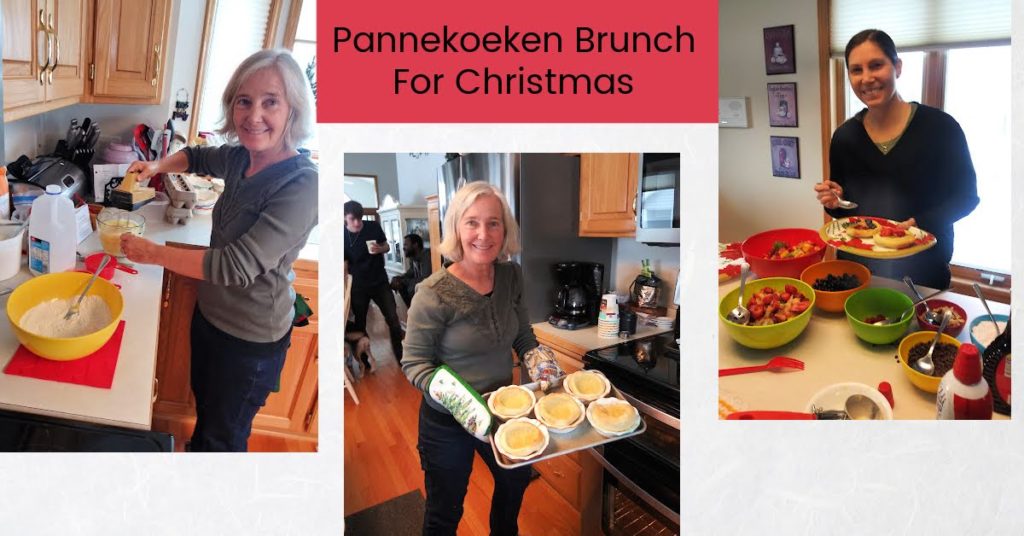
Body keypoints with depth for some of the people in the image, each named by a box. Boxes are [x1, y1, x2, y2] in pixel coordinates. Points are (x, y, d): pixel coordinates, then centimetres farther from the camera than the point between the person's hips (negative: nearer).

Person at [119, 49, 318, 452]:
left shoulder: (302, 185, -30)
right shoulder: (242, 158, -6)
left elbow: (237, 265, -32)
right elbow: (195, 157, 17)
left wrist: (152, 252, -23)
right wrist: (156, 167, -3)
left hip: (251, 339, -7)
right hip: (210, 313, 8)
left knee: (224, 434, 16)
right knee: (204, 405, 31)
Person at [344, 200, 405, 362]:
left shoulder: (374, 227, -7)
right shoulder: (342, 236, -10)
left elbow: (387, 247, 7)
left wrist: (380, 249, -16)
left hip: (380, 282, 0)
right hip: (358, 285, 0)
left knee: (393, 319, 1)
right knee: (359, 324, 12)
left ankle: (401, 357, 14)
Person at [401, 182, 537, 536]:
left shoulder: (511, 276, -9)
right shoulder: (434, 293, -25)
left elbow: (523, 336, 3)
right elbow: (414, 363, -18)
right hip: (447, 422, -6)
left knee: (516, 480, 30)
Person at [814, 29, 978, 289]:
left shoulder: (939, 126, -11)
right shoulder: (844, 136, -2)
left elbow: (966, 196, -5)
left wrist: (921, 223, -21)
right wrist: (834, 202, -13)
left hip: (922, 270, -2)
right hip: (856, 266, 3)